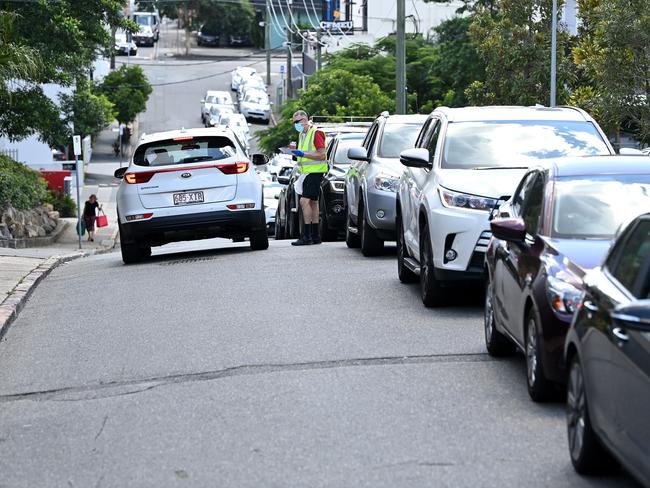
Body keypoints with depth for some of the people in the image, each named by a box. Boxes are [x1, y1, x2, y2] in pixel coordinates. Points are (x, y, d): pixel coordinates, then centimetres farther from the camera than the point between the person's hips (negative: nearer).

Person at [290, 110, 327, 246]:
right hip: (306, 172, 10)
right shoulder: (301, 135, 17)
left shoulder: (316, 133, -12)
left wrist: (303, 154, -21)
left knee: (305, 201, -17)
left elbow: (322, 155, -17)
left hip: (315, 172, -10)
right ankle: (315, 236, 15)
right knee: (313, 202, 11)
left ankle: (306, 236, -19)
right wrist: (295, 152, 8)